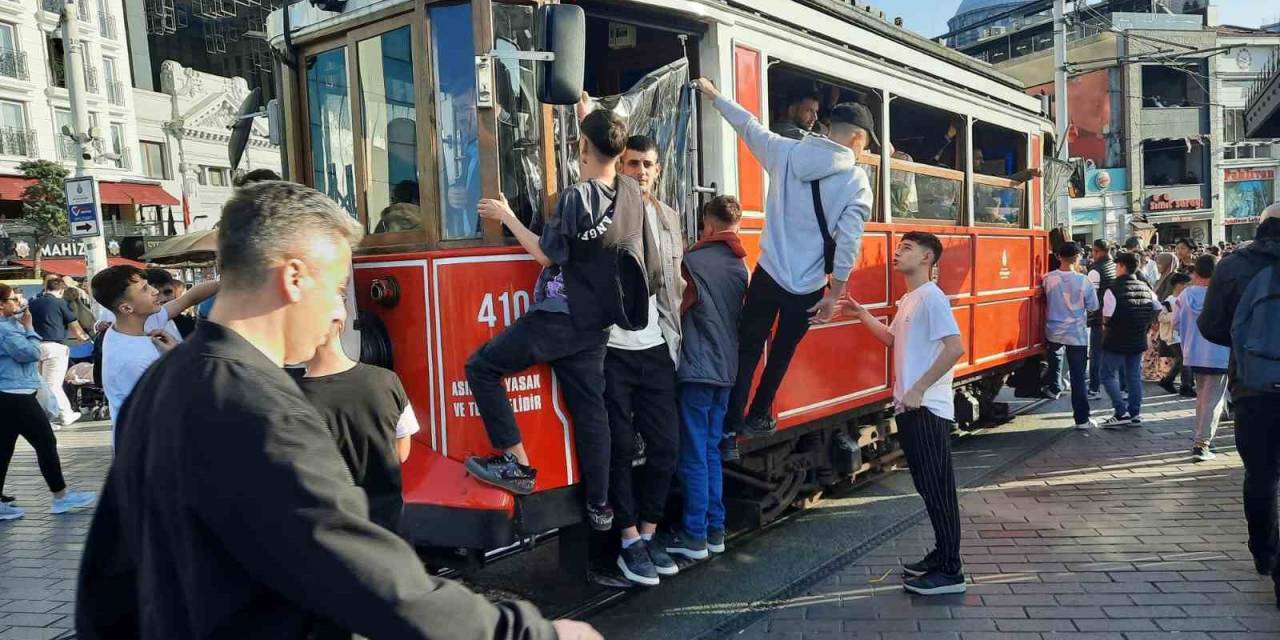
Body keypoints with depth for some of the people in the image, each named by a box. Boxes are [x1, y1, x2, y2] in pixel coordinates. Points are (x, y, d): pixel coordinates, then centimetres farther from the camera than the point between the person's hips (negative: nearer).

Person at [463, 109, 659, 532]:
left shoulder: (577, 196, -16)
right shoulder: (632, 193, 5)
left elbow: (546, 255, -12)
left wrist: (506, 216, 1)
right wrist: (595, 119, 34)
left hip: (558, 318, -7)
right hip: (594, 324, 7)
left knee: (481, 368, 4)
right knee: (590, 408, 12)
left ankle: (517, 465, 1)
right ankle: (599, 506, 18)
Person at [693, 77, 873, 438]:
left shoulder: (786, 152, 0)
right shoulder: (856, 182, -8)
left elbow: (749, 126, 14)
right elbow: (848, 242, -12)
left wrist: (714, 96, 30)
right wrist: (834, 294, -5)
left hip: (768, 273, 2)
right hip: (808, 286, -2)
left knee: (747, 350, 10)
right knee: (781, 354, 17)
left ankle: (730, 423, 8)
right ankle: (757, 418, 27)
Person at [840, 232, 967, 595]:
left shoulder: (931, 297, -14)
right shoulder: (907, 299, 15)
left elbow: (955, 347, -22)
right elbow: (893, 340, 29)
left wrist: (919, 388, -22)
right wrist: (861, 314, 17)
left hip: (928, 409, -10)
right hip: (909, 408, 10)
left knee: (938, 489, -4)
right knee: (927, 487, 16)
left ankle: (950, 572, 3)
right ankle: (941, 556, 26)